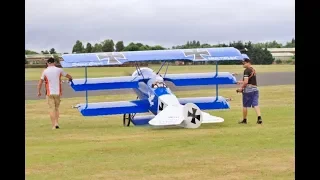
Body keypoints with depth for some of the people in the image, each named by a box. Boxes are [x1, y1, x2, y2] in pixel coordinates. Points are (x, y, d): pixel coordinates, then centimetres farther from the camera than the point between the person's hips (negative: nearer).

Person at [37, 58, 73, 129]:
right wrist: (70, 78, 36)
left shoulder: (45, 71, -1)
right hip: (57, 92, 1)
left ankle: (54, 125, -3)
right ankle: (56, 123, 2)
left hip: (49, 93, -1)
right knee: (56, 108, 14)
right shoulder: (59, 70, 1)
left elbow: (40, 82, -2)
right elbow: (69, 76, 13)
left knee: (52, 109, 1)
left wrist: (39, 92, 9)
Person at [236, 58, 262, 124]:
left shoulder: (246, 70, -12)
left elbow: (246, 82, -20)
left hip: (248, 90, -7)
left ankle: (244, 120, 17)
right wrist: (241, 82, 30)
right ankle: (259, 117, -18)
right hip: (255, 89, 7)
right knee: (256, 104, -2)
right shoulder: (253, 70, 15)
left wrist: (241, 88, -8)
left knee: (245, 106, 7)